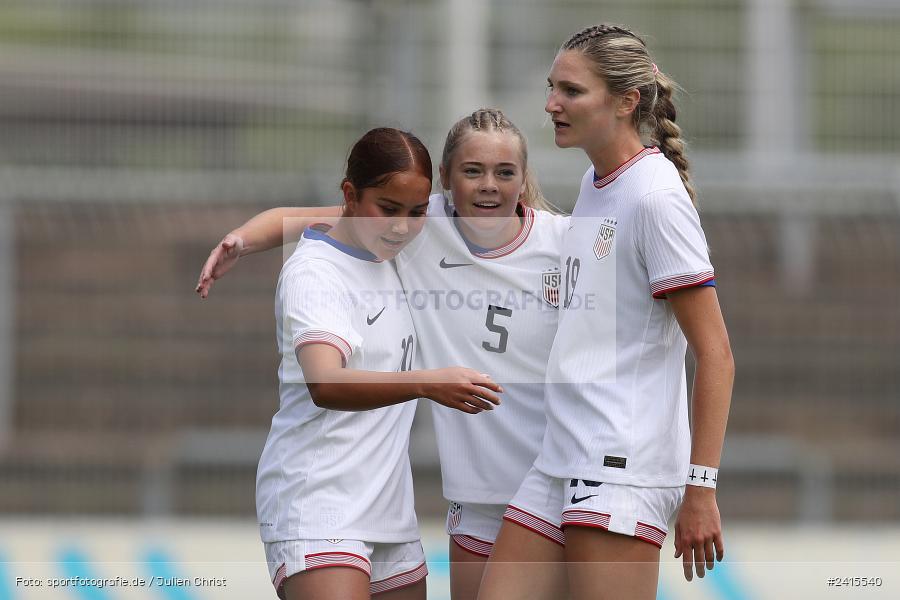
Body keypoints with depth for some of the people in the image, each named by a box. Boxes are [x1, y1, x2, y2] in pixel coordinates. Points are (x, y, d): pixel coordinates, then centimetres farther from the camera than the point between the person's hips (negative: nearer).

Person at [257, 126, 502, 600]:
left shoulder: (391, 265, 14)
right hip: (315, 504, -8)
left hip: (389, 508, 9)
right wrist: (427, 384, -44)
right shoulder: (311, 272, -11)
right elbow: (324, 384, -30)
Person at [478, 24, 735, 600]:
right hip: (560, 461, 9)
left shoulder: (656, 195, -13)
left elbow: (715, 356, -14)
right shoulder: (594, 182, 14)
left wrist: (701, 488, -18)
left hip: (625, 467, -9)